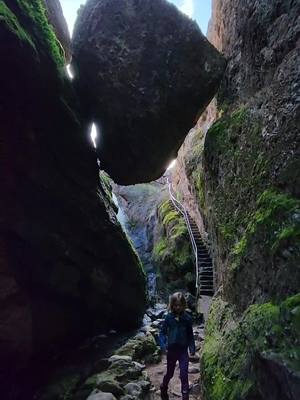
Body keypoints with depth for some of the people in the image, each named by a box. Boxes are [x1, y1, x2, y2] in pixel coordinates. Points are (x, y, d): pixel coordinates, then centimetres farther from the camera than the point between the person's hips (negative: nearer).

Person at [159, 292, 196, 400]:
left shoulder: (187, 318, -7)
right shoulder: (169, 317, -9)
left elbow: (190, 335, 2)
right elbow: (162, 332, -2)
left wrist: (192, 348, -3)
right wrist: (163, 344, -15)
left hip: (183, 351, -1)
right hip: (171, 350, 1)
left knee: (184, 375, 0)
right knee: (169, 373, 19)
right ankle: (163, 388, 46)